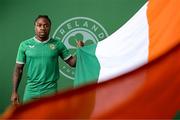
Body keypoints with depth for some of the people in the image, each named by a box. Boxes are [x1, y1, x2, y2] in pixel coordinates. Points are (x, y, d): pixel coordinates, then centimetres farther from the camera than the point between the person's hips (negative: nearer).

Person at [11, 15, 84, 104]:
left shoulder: (57, 44, 2)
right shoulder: (25, 45, 2)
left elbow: (72, 62, 4)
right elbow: (18, 69, 6)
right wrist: (14, 92, 1)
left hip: (50, 91, 0)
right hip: (30, 92, 1)